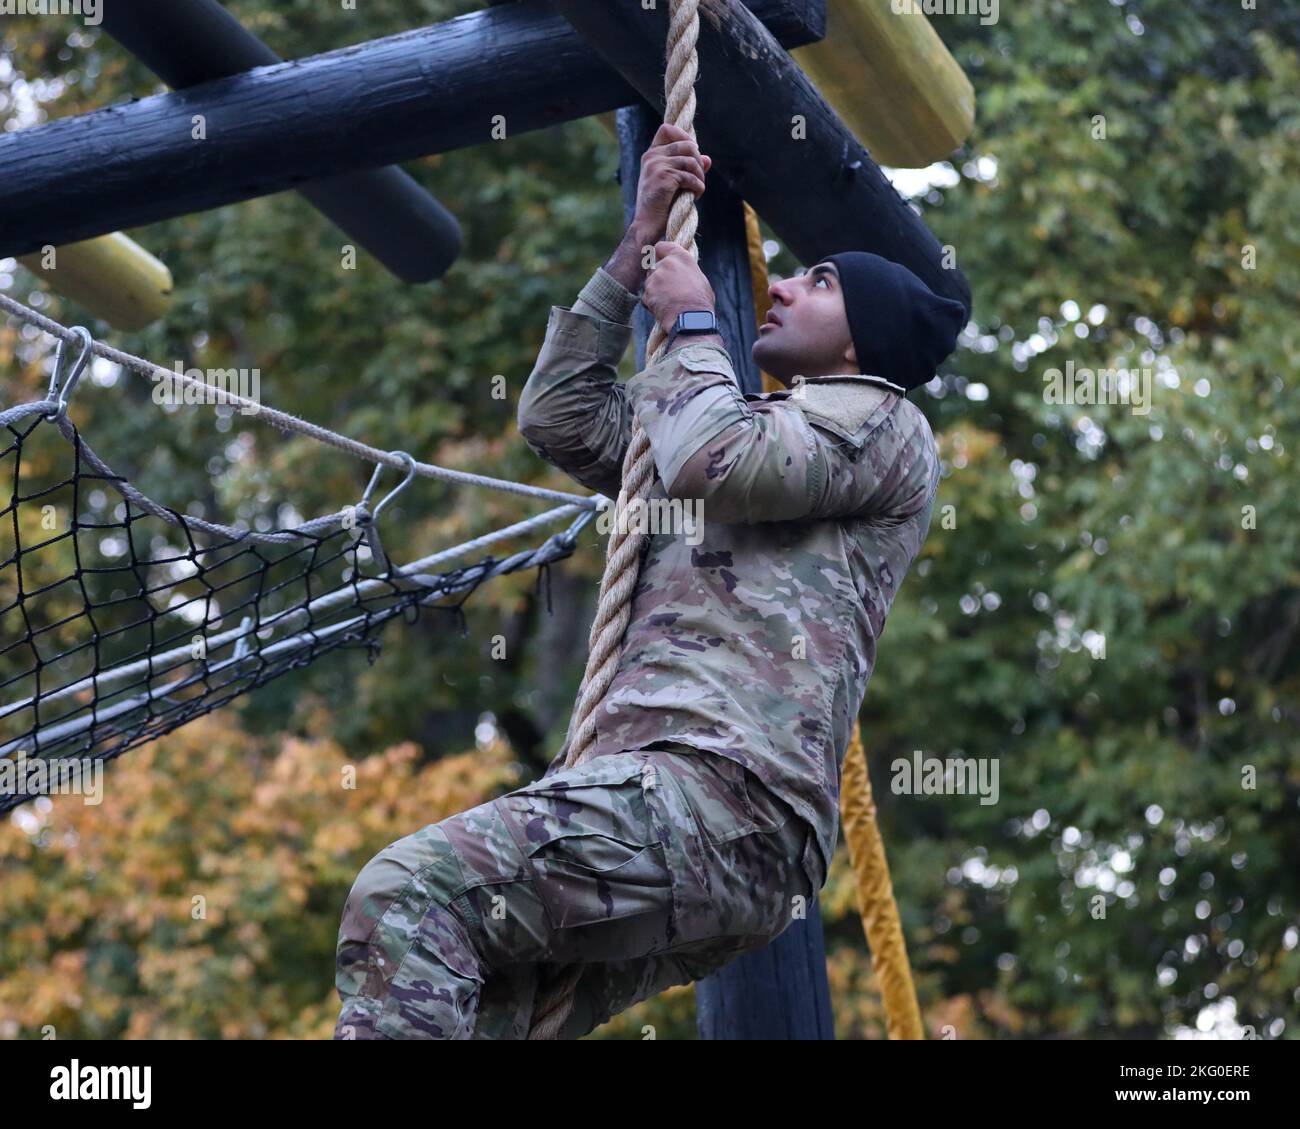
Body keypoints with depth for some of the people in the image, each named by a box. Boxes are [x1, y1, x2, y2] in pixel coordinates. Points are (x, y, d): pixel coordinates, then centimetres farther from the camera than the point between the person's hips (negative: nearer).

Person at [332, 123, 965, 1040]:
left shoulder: (882, 425, 9)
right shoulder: (754, 438, 37)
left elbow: (711, 460, -10)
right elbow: (560, 417, 34)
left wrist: (691, 326, 10)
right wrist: (640, 246, 31)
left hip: (725, 797, -9)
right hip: (665, 789, 9)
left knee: (406, 895, -27)